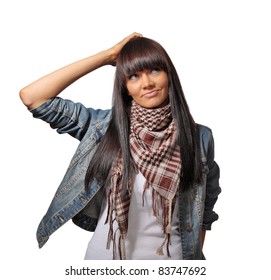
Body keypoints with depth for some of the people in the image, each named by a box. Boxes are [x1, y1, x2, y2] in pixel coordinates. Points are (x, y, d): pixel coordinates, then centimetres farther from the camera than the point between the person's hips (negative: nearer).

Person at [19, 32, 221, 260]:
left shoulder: (200, 137, -10)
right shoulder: (105, 126, -11)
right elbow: (32, 97, -18)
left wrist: (195, 255, 7)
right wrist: (107, 56, -16)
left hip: (168, 256, 0)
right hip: (105, 254, 1)